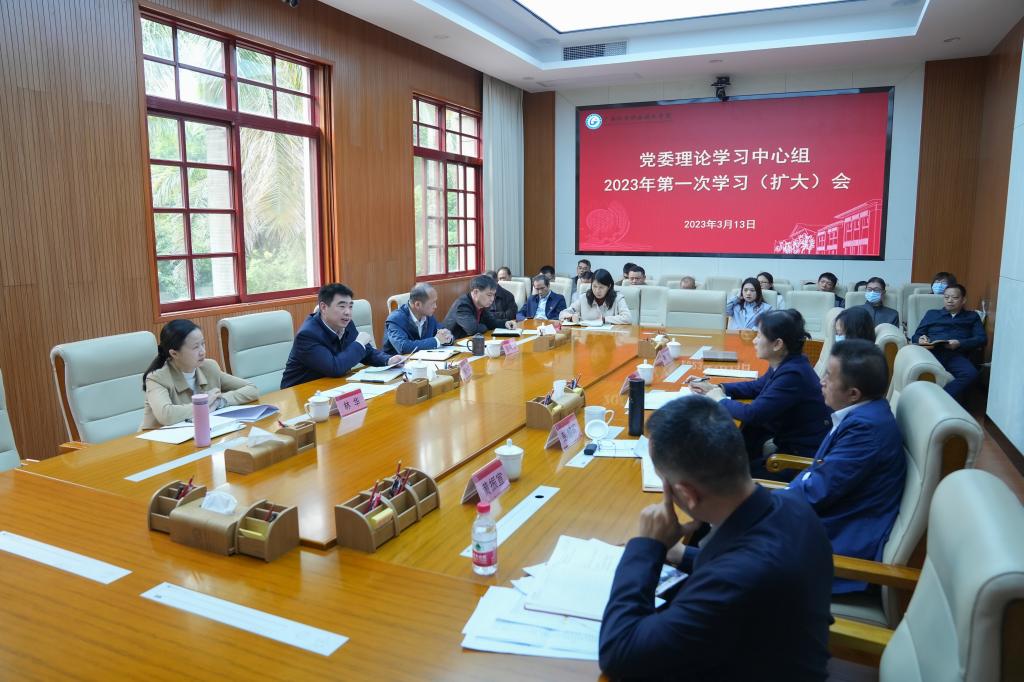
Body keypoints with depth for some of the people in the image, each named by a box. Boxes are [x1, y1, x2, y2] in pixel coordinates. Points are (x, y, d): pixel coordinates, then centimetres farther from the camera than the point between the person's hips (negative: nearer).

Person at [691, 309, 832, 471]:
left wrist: (721, 400, -11)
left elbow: (752, 414, -28)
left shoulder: (793, 374, -29)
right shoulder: (784, 365, -1)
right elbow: (757, 387, 16)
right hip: (790, 440, 8)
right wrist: (717, 388, 4)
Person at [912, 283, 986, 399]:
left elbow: (982, 339, 14)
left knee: (971, 373, -36)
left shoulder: (972, 316, 30)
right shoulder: (932, 314, 32)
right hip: (931, 352, 0)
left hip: (956, 354, 0)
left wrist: (959, 343, -6)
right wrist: (920, 339, -2)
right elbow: (915, 336, 24)